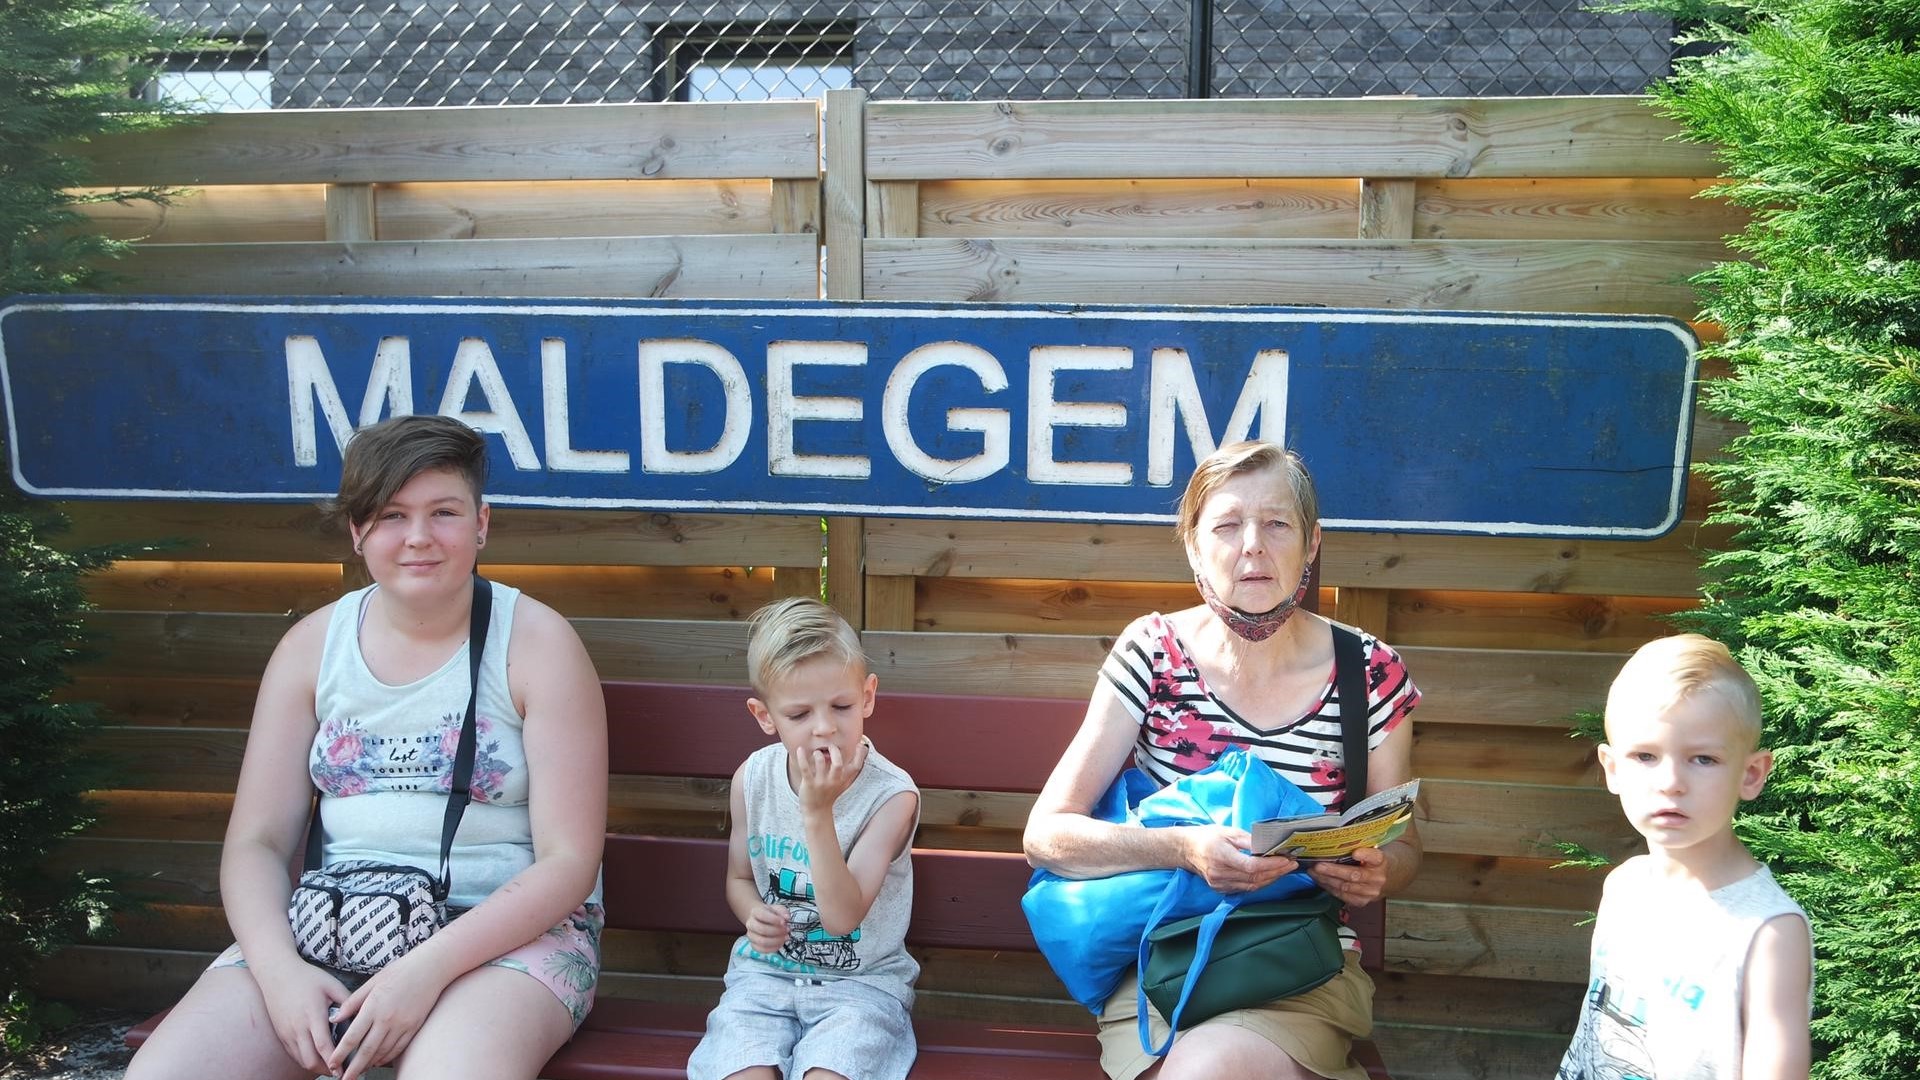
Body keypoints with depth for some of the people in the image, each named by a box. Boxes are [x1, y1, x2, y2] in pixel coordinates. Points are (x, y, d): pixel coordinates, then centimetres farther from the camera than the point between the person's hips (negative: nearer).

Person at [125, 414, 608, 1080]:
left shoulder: (537, 642, -6)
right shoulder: (313, 645, 7)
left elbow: (569, 860, -10)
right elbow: (256, 840, 6)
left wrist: (429, 969, -20)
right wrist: (279, 967, -13)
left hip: (508, 926, -4)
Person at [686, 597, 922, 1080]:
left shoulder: (892, 794, -16)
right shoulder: (752, 779, -4)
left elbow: (842, 917, -22)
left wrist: (818, 813, -31)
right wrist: (755, 915, -10)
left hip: (860, 981, -3)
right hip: (766, 970, 3)